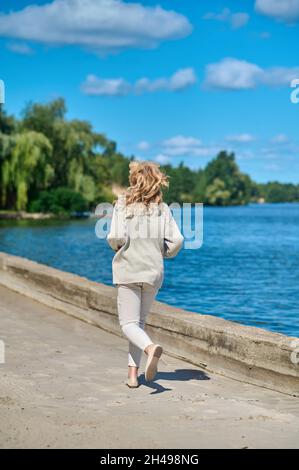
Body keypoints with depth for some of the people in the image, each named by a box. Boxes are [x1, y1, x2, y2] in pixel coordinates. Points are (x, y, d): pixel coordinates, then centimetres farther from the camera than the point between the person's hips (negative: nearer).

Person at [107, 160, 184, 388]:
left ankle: (150, 348, -30)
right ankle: (133, 373, 13)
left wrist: (118, 247, 6)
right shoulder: (162, 208, 1)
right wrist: (163, 254, 12)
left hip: (128, 269, -3)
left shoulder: (123, 204, -6)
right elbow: (176, 240, -7)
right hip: (154, 271, 3)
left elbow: (116, 237, -16)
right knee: (140, 321, 16)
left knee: (129, 324, 1)